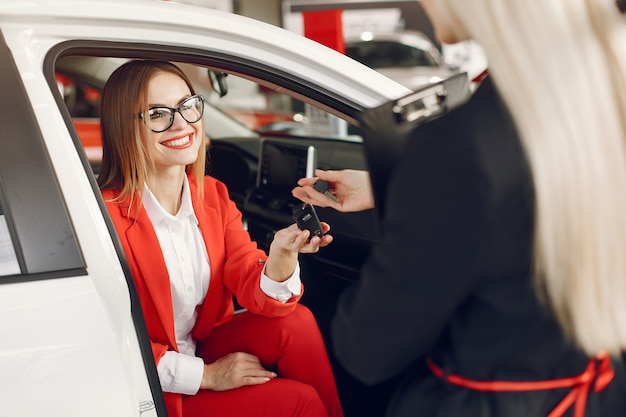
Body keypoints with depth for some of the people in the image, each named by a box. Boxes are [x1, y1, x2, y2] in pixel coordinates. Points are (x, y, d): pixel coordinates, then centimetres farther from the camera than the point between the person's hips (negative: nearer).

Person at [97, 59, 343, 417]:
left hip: (207, 344, 6)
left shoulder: (214, 195, 0)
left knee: (296, 322, -19)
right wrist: (205, 375, -16)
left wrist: (281, 258, -32)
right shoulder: (108, 214, -21)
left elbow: (254, 289, -11)